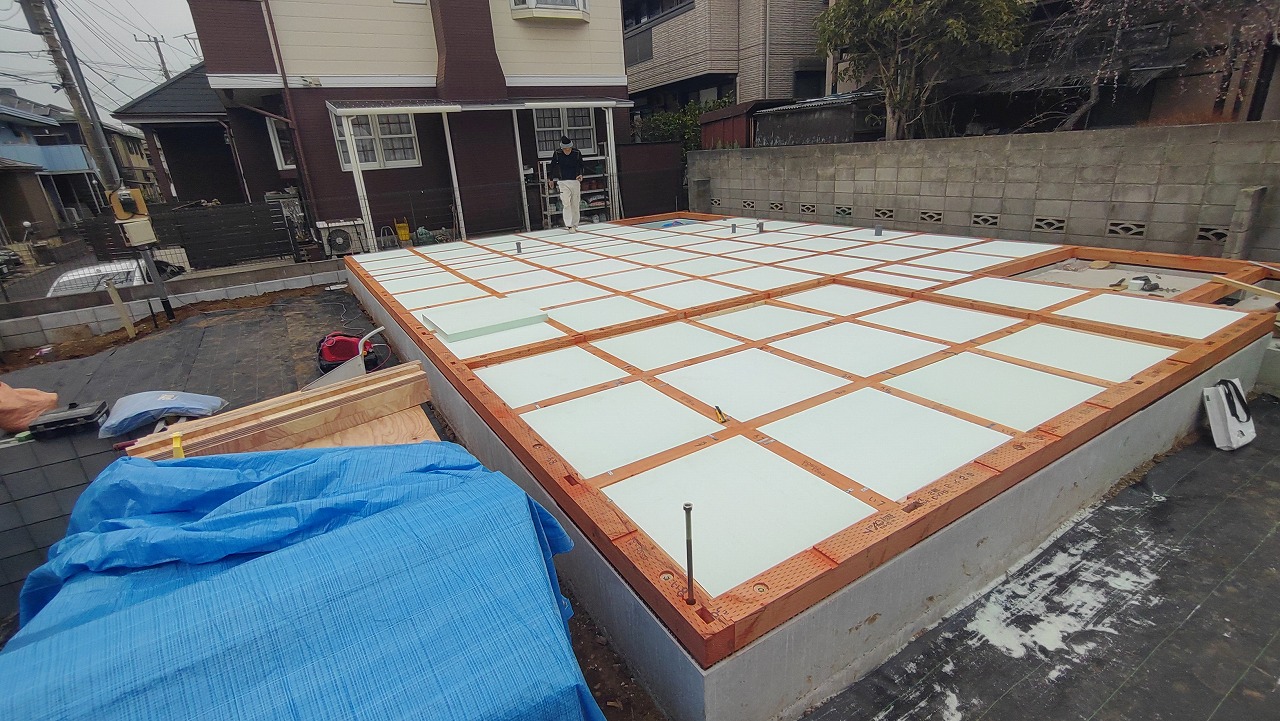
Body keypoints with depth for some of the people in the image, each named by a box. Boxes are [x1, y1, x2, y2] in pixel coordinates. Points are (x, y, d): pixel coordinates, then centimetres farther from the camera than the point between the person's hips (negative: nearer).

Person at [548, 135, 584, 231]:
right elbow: (552, 166, 10)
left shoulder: (577, 153, -3)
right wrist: (550, 178, 17)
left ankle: (574, 225, 15)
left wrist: (580, 174, -9)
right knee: (566, 204, -12)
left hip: (575, 181, 2)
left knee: (576, 204, 5)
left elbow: (581, 165, 9)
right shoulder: (557, 154, -4)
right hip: (563, 182, -1)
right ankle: (569, 225, -12)